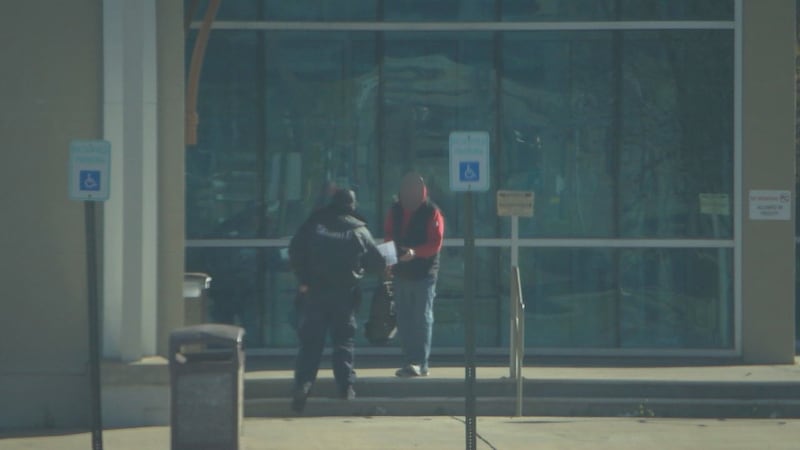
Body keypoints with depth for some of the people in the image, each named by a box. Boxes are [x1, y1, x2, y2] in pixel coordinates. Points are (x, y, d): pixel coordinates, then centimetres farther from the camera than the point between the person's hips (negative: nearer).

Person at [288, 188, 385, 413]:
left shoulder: (313, 224, 2)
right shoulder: (358, 230, 0)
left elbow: (295, 251, -1)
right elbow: (377, 264, 4)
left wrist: (303, 280, 2)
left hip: (314, 292, 1)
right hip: (345, 294, 0)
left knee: (310, 339, 1)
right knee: (344, 340, 10)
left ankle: (303, 382, -14)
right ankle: (346, 385, 7)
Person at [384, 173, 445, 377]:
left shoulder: (432, 212, -5)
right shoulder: (396, 211, 10)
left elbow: (435, 244, -11)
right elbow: (388, 236, 16)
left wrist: (415, 252, -26)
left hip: (424, 273, -6)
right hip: (401, 272, 6)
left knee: (423, 318, -8)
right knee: (404, 320, 6)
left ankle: (420, 362, -10)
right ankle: (410, 361, 13)